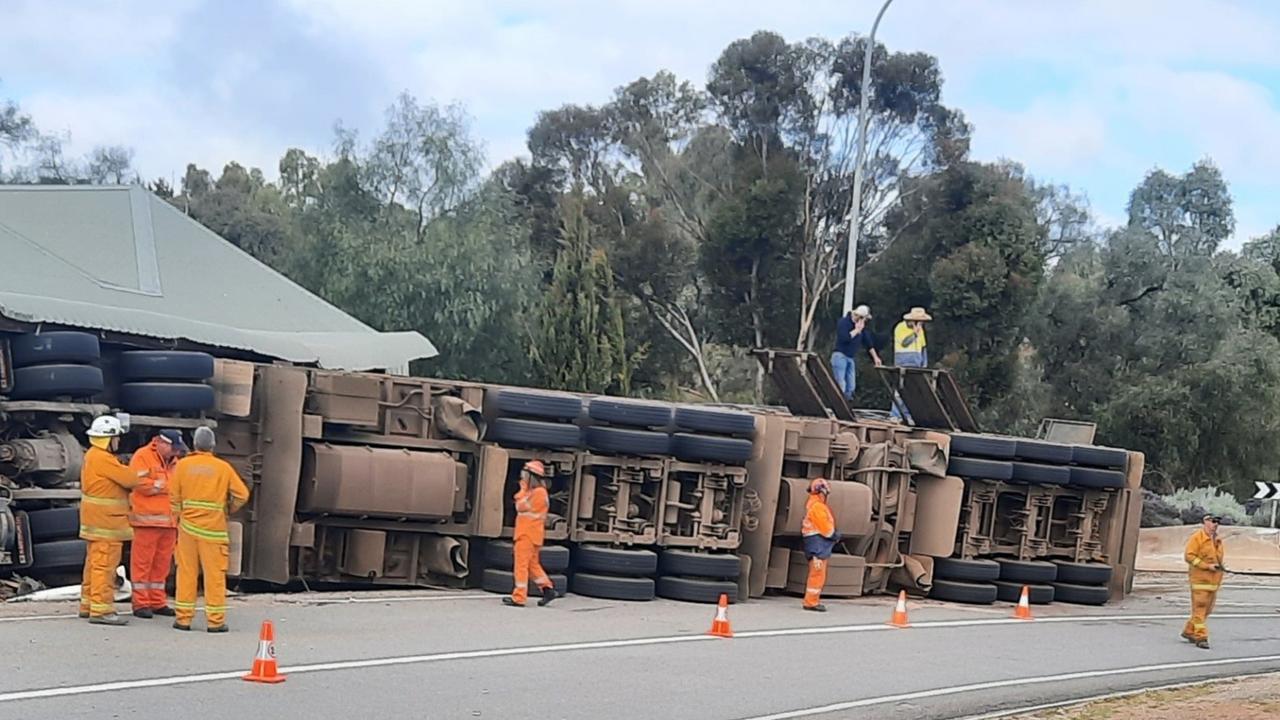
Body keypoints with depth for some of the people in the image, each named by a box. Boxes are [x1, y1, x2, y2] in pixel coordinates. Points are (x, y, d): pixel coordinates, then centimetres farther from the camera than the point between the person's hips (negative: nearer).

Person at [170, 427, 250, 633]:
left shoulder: (182, 465, 1)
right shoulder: (223, 467, -1)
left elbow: (174, 497, 3)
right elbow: (242, 494, -1)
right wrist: (229, 510, 16)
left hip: (188, 526, 2)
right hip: (214, 529, -2)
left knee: (186, 572, 8)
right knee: (215, 573, 2)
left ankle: (183, 618, 10)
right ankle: (216, 620, 3)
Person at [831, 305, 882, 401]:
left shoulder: (862, 326, 12)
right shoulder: (843, 322, -8)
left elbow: (868, 343, 17)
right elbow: (844, 338, -22)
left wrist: (875, 357, 14)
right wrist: (857, 330, -15)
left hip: (851, 358, 8)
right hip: (840, 356, -7)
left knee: (851, 388, 2)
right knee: (840, 386, -15)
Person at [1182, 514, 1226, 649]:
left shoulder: (1217, 540, 16)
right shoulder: (1197, 537, -7)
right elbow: (1189, 556, -14)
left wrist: (1219, 567, 11)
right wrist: (1207, 566, -18)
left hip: (1213, 579, 8)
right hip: (1200, 578, -8)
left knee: (1207, 608, 11)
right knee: (1199, 608, -8)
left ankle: (1189, 631, 25)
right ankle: (1201, 637, -9)